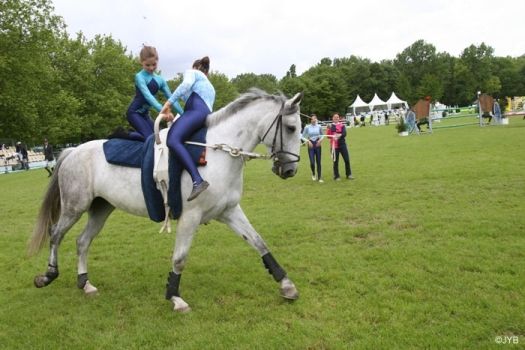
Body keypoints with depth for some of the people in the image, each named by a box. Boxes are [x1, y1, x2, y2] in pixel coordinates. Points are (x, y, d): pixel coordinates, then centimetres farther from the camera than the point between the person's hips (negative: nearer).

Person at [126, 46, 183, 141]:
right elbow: (147, 95, -30)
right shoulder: (140, 76, -15)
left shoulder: (160, 80, 4)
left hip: (144, 113, 7)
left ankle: (132, 133, 19)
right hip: (134, 112, -7)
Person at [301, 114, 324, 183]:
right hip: (311, 145, -1)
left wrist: (320, 140, -6)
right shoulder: (307, 127, -3)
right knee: (312, 162, -8)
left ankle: (319, 177, 11)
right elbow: (303, 137, 3)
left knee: (318, 162, 2)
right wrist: (307, 141, -13)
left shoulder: (319, 127, 1)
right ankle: (313, 174, 22)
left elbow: (322, 135, 13)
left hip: (317, 145, 1)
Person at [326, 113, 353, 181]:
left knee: (347, 160, 0)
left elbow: (344, 134, -9)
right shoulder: (330, 126, 6)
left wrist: (340, 135, -28)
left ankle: (348, 174, 14)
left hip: (342, 144, 1)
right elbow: (328, 135, -4)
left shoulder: (342, 125, 5)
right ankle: (336, 176, 14)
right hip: (334, 145, -1)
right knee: (335, 161, 4)